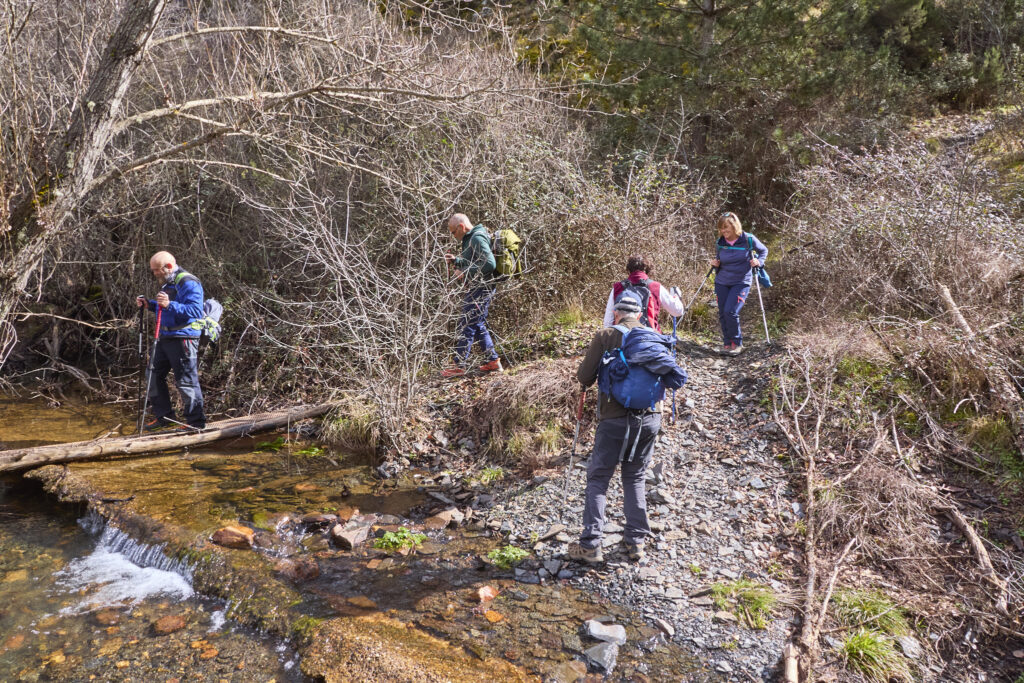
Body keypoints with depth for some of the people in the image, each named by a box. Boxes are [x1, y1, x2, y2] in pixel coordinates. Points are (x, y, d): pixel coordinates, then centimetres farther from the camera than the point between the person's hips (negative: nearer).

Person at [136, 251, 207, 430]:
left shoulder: (188, 283, -15)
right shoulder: (167, 283, 16)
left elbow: (196, 311, -26)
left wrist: (169, 304, -34)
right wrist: (149, 304, 13)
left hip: (183, 339, -10)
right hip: (165, 338, 10)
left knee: (186, 381, -6)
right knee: (154, 374, 16)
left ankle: (196, 422, 5)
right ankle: (164, 416, 28)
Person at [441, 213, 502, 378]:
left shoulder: (477, 238, -15)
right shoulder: (471, 239, 18)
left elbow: (489, 264, -25)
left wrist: (465, 273, -19)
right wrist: (455, 260, 13)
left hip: (480, 289, -11)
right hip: (477, 289, 11)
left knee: (467, 325, -7)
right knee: (478, 326, 15)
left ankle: (459, 365, -2)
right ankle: (493, 361, 19)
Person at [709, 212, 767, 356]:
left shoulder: (748, 240, -8)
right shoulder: (720, 243, 0)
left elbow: (764, 250, 10)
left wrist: (759, 262, -9)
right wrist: (716, 265, -7)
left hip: (741, 283, -4)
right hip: (721, 283, 4)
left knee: (730, 311, -17)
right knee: (722, 314, 4)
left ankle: (737, 343, 1)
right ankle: (727, 343, 21)